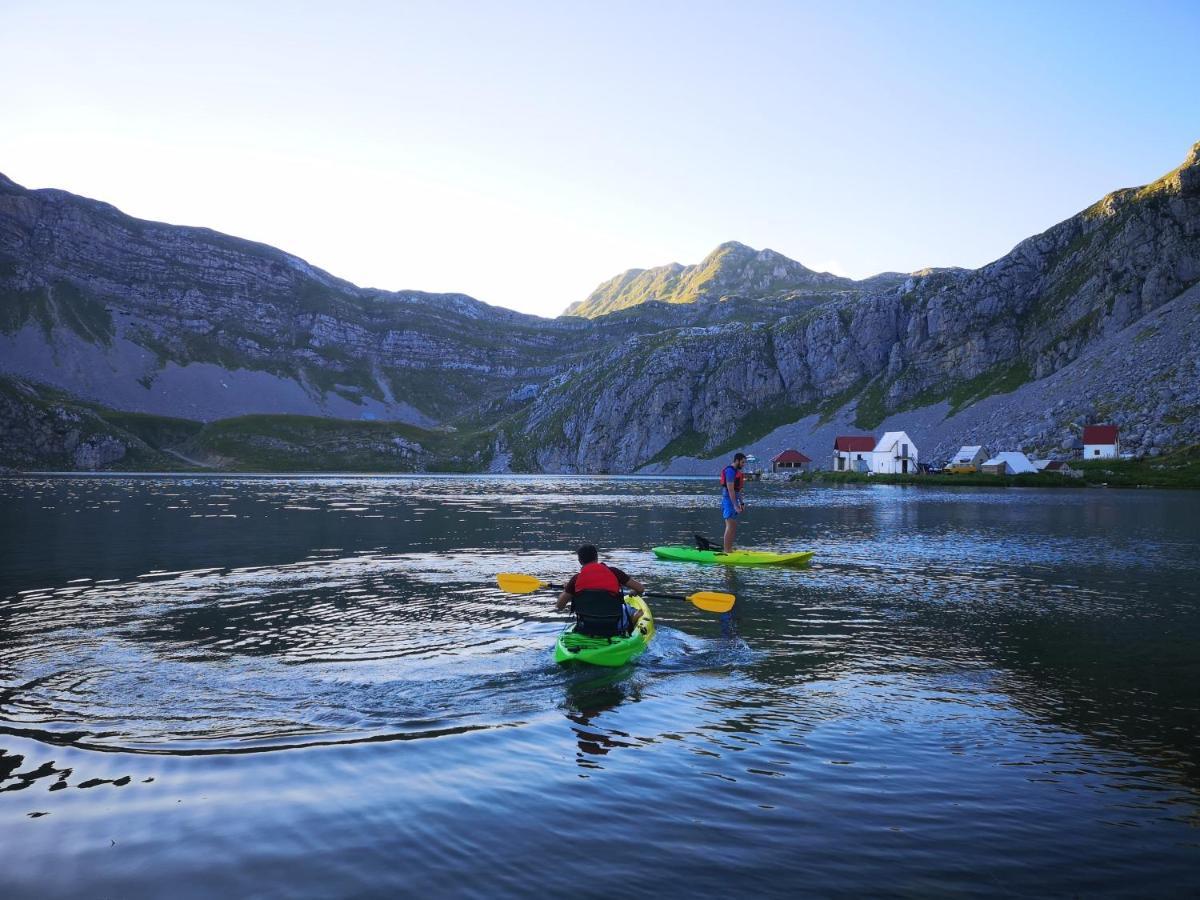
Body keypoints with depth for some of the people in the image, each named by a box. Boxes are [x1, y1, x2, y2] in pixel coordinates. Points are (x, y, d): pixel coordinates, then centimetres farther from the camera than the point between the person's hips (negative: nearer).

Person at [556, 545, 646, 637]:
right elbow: (641, 589, 0)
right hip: (613, 628, -1)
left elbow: (560, 606, 1)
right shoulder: (613, 572, -5)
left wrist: (565, 590, 21)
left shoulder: (576, 579, -4)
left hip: (585, 630, 2)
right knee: (638, 612, 24)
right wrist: (634, 593, 24)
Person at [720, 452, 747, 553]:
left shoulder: (737, 471, 16)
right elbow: (730, 490, -22)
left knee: (734, 527, 13)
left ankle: (729, 549, 18)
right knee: (730, 526, -11)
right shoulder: (730, 471, -16)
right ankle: (727, 551, -10)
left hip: (734, 500, 10)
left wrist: (741, 503, 20)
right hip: (729, 500, -10)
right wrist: (735, 506, -24)